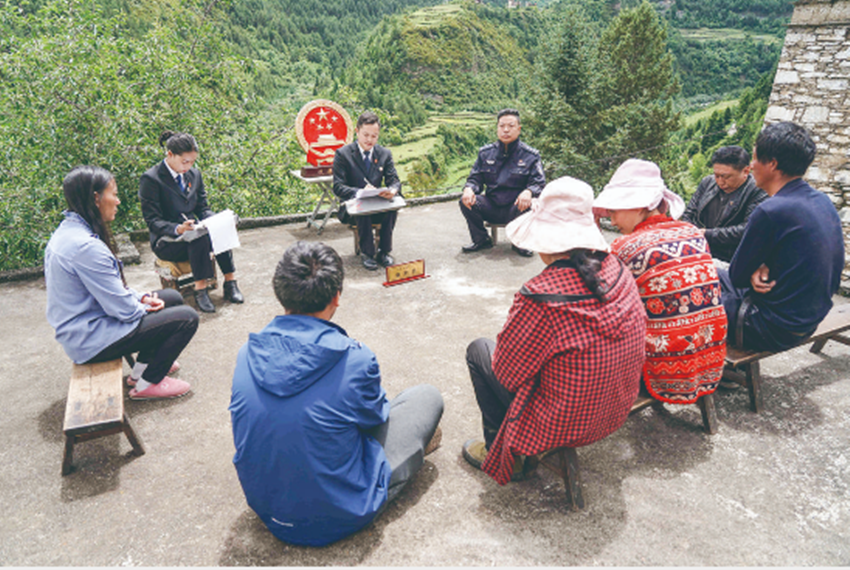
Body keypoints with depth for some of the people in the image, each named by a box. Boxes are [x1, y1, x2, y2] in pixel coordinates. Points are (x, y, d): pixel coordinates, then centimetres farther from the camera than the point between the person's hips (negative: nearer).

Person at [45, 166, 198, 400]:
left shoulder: (68, 230, 5)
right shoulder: (85, 246, -29)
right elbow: (122, 309, -24)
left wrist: (140, 297, 3)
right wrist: (144, 308, -4)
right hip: (90, 340, -10)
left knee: (173, 297, 17)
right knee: (186, 318, -12)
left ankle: (142, 368, 23)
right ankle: (146, 385, 4)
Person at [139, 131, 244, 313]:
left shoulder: (194, 174, 9)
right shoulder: (150, 179, -11)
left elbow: (202, 208, 11)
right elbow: (152, 221, -14)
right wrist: (177, 229, -34)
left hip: (192, 231, 5)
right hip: (166, 241, -5)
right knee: (200, 237, -36)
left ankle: (230, 282, -22)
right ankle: (200, 291, -31)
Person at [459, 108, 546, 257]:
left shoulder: (530, 155, 1)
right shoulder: (485, 153, 8)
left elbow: (538, 182, -5)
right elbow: (475, 178, 8)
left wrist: (528, 192, -31)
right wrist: (469, 189, -18)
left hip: (514, 209, -2)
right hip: (491, 208, 2)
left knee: (524, 206, -36)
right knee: (466, 201, -22)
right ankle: (481, 240, 0)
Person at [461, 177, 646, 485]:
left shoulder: (540, 298, -32)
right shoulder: (618, 271, -10)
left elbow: (506, 373, -18)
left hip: (562, 426, -7)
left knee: (479, 349, 11)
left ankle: (502, 455, 21)